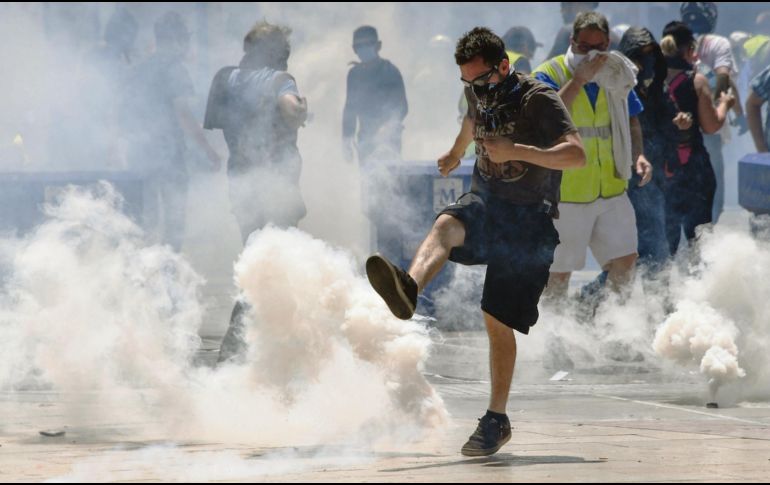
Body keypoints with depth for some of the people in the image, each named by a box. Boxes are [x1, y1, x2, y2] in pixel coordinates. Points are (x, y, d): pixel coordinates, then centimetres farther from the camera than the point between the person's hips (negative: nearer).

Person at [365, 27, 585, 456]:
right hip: (485, 202, 5)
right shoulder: (481, 95, 7)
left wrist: (515, 151, -35)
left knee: (498, 321, -8)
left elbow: (577, 154, -27)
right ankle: (408, 290, -63)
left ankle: (497, 420, 6)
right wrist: (456, 153, 53)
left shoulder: (539, 100, -14)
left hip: (530, 219, -5)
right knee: (446, 225, -33)